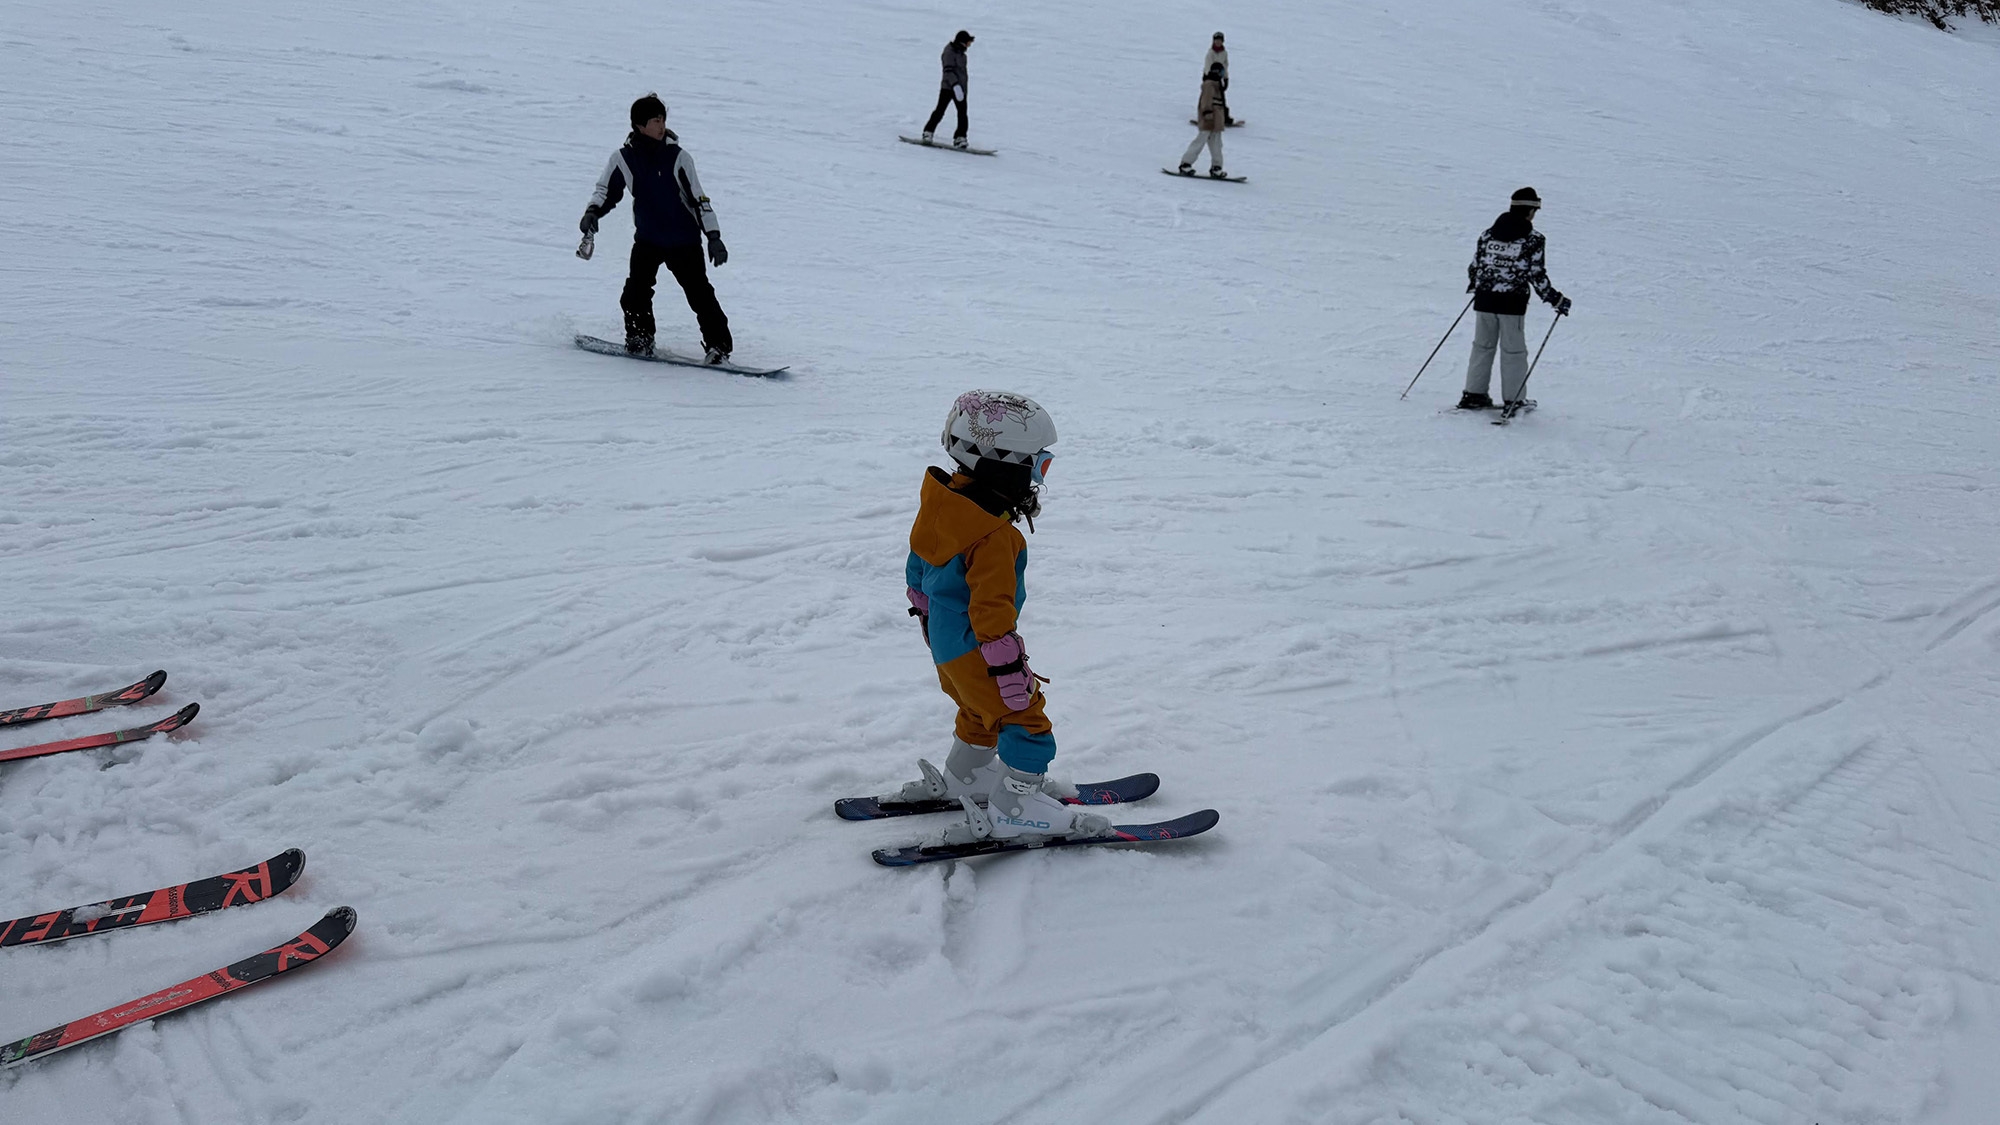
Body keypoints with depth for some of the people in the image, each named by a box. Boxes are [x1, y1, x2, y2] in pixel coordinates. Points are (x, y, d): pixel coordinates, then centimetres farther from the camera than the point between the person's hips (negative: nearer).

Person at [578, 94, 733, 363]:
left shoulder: (678, 157, -9)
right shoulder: (623, 159, -5)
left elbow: (698, 199, -5)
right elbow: (606, 190, 6)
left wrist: (714, 236, -10)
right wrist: (592, 211, -15)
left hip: (684, 239, -2)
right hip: (647, 238, 2)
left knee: (700, 293, -8)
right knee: (636, 289, -11)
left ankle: (718, 345, 0)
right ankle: (639, 337, 10)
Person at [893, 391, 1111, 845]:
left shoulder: (943, 500, -1)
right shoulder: (994, 536, -30)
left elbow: (918, 563, 14)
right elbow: (991, 606, -30)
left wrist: (926, 608, 28)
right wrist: (1008, 665, -25)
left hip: (945, 640, 10)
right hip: (975, 649, -10)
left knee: (982, 710, 29)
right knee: (1024, 719, -1)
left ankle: (964, 775, 45)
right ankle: (1013, 808, 3)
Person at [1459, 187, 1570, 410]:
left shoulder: (1489, 233, 7)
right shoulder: (1533, 239, -6)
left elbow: (1475, 265, 10)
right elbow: (1537, 275, -10)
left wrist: (1474, 285, 31)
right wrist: (1556, 299, -1)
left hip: (1484, 299, 4)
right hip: (1512, 302, -4)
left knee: (1482, 346, 16)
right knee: (1513, 350, 5)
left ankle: (1473, 395, 17)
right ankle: (1513, 401, 8)